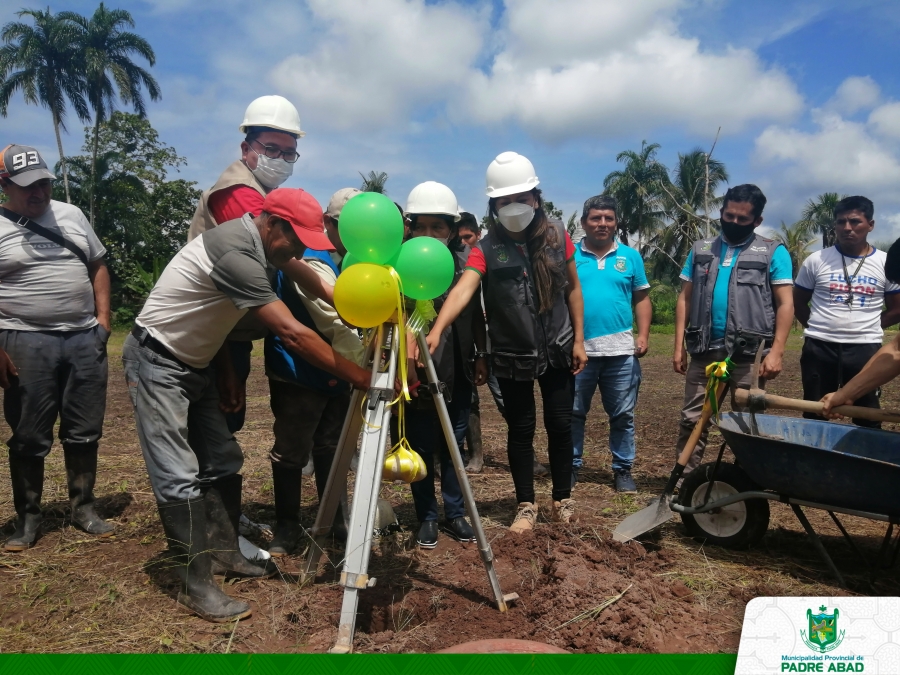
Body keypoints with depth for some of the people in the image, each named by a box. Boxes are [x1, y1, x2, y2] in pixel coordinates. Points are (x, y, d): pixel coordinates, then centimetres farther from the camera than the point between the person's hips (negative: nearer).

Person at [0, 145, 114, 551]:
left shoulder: (71, 215, 11)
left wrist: (103, 318, 5)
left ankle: (83, 507, 24)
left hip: (85, 339, 4)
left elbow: (98, 267, 15)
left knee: (85, 431, 10)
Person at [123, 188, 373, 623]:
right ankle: (196, 588, -2)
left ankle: (224, 554, 22)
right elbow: (292, 334, -35)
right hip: (158, 362, -10)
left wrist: (226, 371, 7)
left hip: (195, 364, 10)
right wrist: (360, 378, -32)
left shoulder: (246, 243, 1)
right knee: (180, 477, -9)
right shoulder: (236, 253, -29)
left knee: (221, 461, 10)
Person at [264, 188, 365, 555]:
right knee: (291, 452, 3)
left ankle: (336, 518, 29)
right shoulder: (311, 262, -21)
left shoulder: (342, 258, 10)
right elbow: (338, 327, -27)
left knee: (331, 448, 16)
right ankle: (287, 526, 19)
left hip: (333, 372, 9)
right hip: (298, 374, -9)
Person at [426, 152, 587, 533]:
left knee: (560, 425, 8)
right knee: (520, 429, 7)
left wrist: (579, 339, 2)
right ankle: (526, 505, 23)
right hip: (511, 357, -1)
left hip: (557, 350, 2)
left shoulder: (556, 236, -4)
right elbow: (463, 290, -29)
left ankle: (562, 499, 27)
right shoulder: (486, 249, -12)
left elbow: (573, 288, 5)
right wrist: (436, 331, -45)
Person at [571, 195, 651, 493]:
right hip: (578, 349, -1)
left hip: (620, 350, 1)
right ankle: (571, 466, 21)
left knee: (622, 416, 9)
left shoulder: (630, 257, 8)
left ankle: (623, 470, 21)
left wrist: (643, 335, -1)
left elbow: (641, 299, 10)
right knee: (572, 414, 8)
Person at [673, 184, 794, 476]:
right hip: (704, 351, 3)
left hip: (749, 354, -2)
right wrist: (679, 346, 3)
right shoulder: (701, 249, 10)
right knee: (692, 420, 6)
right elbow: (685, 298, 9)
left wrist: (776, 351, -12)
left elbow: (785, 303, -3)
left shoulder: (773, 252, 1)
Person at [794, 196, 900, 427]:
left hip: (865, 349, 0)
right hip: (819, 347, 0)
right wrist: (819, 328, 5)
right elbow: (798, 303, 10)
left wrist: (865, 327, 4)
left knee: (867, 418, 7)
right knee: (814, 416, 9)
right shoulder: (816, 261, 1)